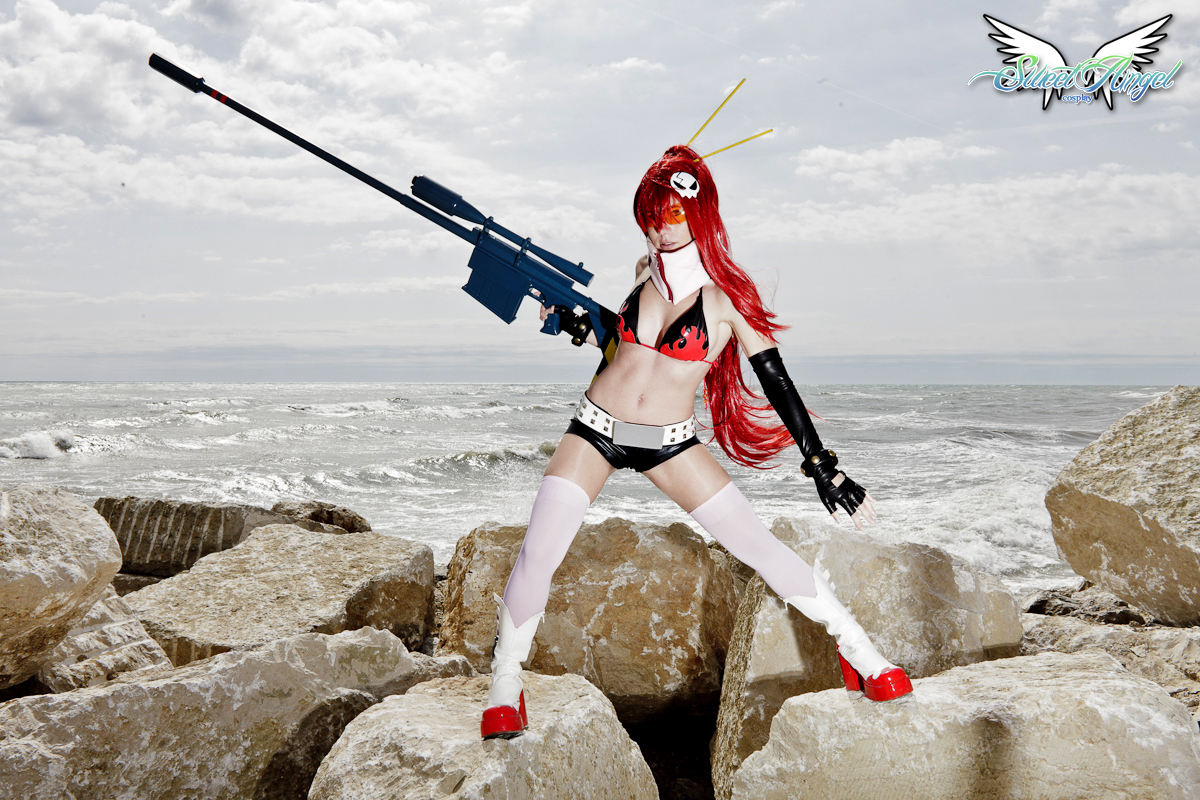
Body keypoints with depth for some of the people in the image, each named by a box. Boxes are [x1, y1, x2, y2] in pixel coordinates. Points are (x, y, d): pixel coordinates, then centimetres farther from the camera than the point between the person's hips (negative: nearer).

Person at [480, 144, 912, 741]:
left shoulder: (727, 295, -10)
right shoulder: (648, 271, 3)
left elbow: (778, 382, -9)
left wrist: (822, 466, -11)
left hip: (670, 445, -2)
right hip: (596, 431, 3)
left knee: (758, 544, -6)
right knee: (538, 556, -12)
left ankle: (857, 652, 11)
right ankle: (505, 684, 9)